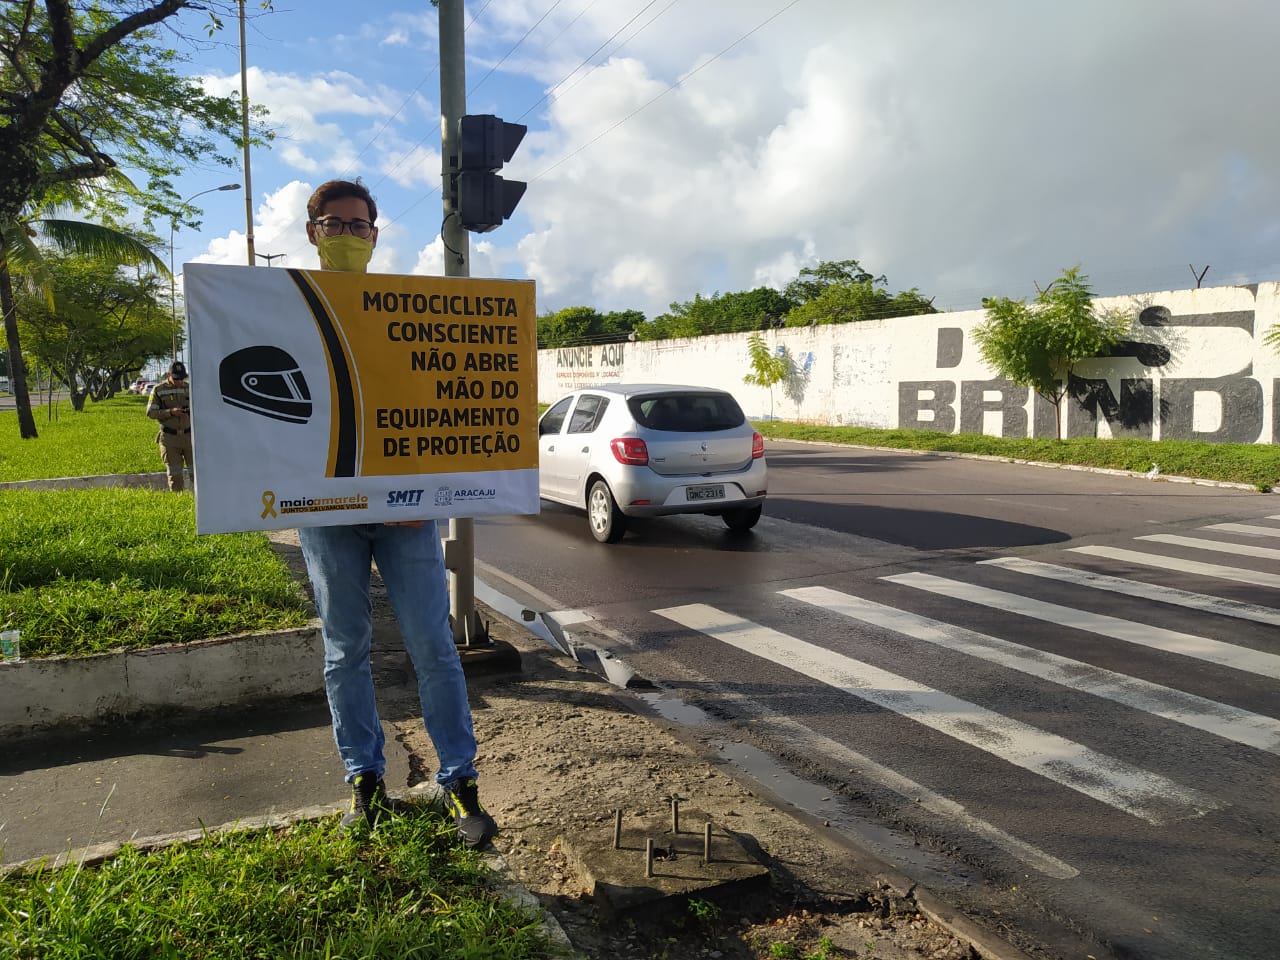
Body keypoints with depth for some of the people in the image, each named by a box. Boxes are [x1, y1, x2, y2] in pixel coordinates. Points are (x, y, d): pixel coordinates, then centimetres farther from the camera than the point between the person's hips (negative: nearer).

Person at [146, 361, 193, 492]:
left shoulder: (190, 388, 6)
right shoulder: (158, 390, -2)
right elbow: (150, 412, -5)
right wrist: (170, 412, -20)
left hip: (189, 435, 2)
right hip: (169, 438, -2)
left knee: (196, 470, 1)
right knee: (174, 473, 2)